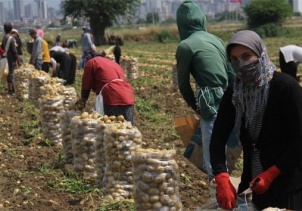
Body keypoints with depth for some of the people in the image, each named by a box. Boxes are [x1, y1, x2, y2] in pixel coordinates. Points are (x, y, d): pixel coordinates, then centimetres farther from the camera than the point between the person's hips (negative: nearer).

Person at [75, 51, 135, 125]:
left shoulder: (91, 62, 11)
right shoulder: (113, 63, 32)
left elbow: (86, 85, 12)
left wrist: (82, 100, 28)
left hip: (112, 99, -6)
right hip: (128, 98, 7)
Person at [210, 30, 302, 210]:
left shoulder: (286, 86, -15)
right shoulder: (234, 93, 2)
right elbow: (219, 136, -4)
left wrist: (271, 174, -19)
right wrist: (222, 179, -18)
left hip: (287, 181, -5)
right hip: (252, 180, 5)